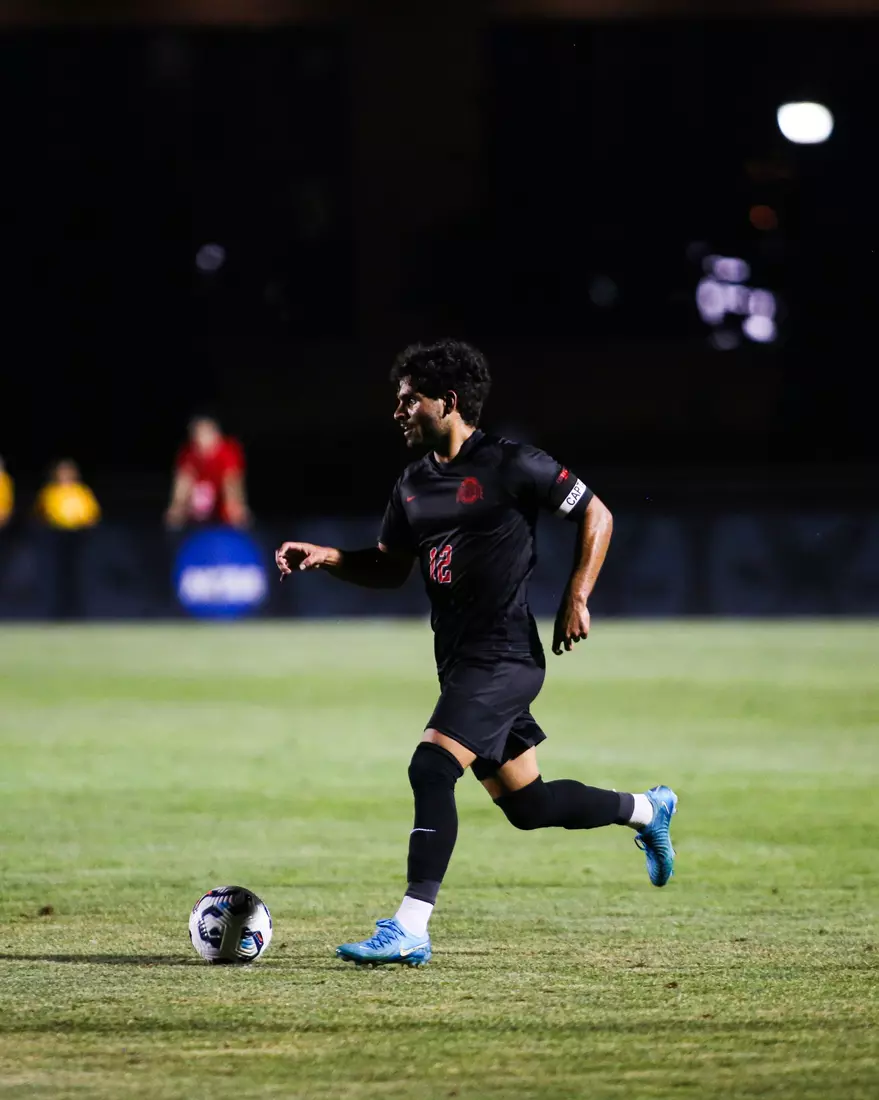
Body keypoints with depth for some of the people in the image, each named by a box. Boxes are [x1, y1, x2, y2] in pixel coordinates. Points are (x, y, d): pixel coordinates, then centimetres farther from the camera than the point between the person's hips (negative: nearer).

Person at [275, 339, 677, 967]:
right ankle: (647, 810, 40)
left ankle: (410, 930, -24)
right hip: (462, 664, 8)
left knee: (431, 768, -22)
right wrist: (329, 558, 4)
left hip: (504, 657, -8)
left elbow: (596, 516, -1)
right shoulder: (414, 485, 13)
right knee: (525, 805, 14)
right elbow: (390, 567, 22)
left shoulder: (512, 466, -9)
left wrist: (577, 599, -8)